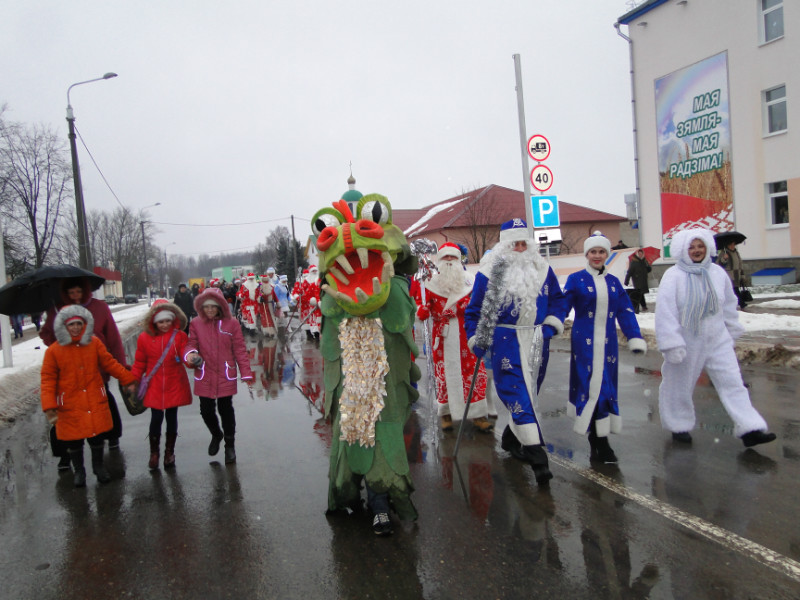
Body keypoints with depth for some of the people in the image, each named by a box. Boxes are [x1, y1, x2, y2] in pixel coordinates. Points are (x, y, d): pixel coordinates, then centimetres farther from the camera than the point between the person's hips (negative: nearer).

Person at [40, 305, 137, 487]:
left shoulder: (94, 343, -1)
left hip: (96, 403, 2)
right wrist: (49, 407, -12)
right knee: (73, 441, 10)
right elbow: (48, 380, -6)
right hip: (70, 407, -2)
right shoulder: (53, 351, -8)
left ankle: (98, 465, 35)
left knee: (97, 437, 12)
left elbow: (110, 363, 7)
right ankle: (78, 470, 33)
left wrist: (128, 379, 7)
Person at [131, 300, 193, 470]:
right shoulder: (144, 338, -2)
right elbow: (139, 363, 5)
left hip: (175, 385, 0)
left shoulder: (180, 336, -4)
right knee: (156, 418, -1)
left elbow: (185, 355, -10)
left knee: (172, 417, 10)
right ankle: (154, 453, 19)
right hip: (155, 386, 0)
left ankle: (169, 452, 27)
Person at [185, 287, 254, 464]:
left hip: (226, 376, -2)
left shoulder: (231, 323, -4)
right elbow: (192, 343, 6)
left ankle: (230, 445, 28)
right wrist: (190, 353, -19)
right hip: (204, 376, 2)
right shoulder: (196, 324, 1)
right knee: (206, 411, 7)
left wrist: (246, 373, -3)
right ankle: (216, 435, 40)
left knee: (226, 410, 7)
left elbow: (240, 350, -1)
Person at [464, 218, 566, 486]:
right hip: (505, 341, -5)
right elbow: (474, 309, 2)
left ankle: (511, 437, 35)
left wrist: (552, 323, 5)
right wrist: (476, 341, -4)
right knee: (517, 392, -12)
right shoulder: (489, 274, -3)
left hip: (537, 341, 5)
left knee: (529, 391, 13)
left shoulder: (543, 270, 9)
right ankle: (537, 454, -11)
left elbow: (557, 299, 19)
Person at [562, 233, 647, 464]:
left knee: (606, 386, 6)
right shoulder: (576, 280, -3)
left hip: (607, 343, 4)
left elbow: (626, 312, 10)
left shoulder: (613, 282, 10)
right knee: (590, 386, -6)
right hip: (584, 343, -4)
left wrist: (635, 338, 4)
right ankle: (600, 444, 1)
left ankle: (597, 439, 19)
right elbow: (562, 307, -4)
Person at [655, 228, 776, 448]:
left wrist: (731, 330, 19)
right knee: (680, 386, 9)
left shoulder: (717, 273, 2)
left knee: (732, 382, -1)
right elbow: (665, 313, -17)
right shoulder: (673, 276, -14)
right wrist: (672, 345, -20)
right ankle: (679, 427, 27)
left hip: (718, 340, 4)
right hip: (687, 343, -4)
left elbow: (729, 304, 16)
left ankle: (749, 429, 1)